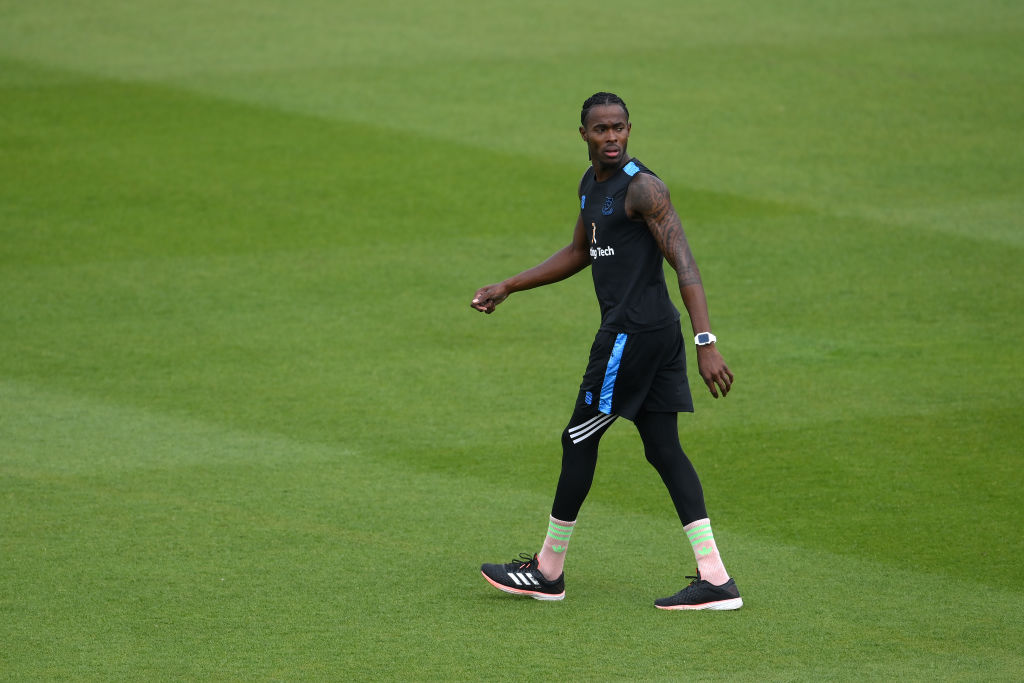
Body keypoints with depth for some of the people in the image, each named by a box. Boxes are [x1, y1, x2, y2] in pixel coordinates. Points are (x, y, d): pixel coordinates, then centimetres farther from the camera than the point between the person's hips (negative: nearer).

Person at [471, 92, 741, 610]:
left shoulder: (643, 188, -14)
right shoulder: (591, 184, 16)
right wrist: (507, 287, 29)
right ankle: (715, 581, 0)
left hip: (633, 332, -9)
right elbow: (579, 254, 31)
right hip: (658, 332, 9)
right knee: (663, 449, 5)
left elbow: (684, 262, -20)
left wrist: (706, 344, -27)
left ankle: (547, 571, 14)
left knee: (579, 440, 2)